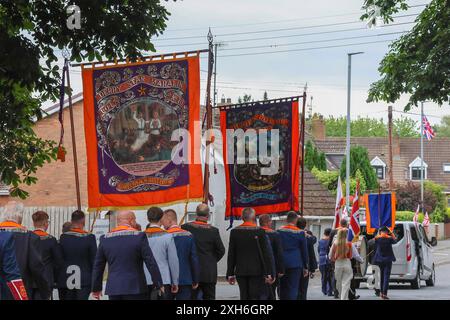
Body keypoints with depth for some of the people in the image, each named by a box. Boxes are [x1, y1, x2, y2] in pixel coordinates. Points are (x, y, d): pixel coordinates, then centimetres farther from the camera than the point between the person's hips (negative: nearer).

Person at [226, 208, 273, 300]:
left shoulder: (235, 232, 1)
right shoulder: (259, 231, -8)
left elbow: (231, 255, 4)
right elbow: (266, 254, -8)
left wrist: (230, 274, 8)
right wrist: (268, 273, -5)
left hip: (240, 272, 3)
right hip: (256, 271, -3)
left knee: (244, 297, 9)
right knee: (255, 296, -2)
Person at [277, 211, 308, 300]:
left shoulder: (279, 231, 1)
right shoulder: (300, 233, -4)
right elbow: (304, 251, 2)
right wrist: (305, 267, 10)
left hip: (282, 263, 2)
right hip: (295, 264, -2)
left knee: (282, 288, 13)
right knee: (293, 288, -2)